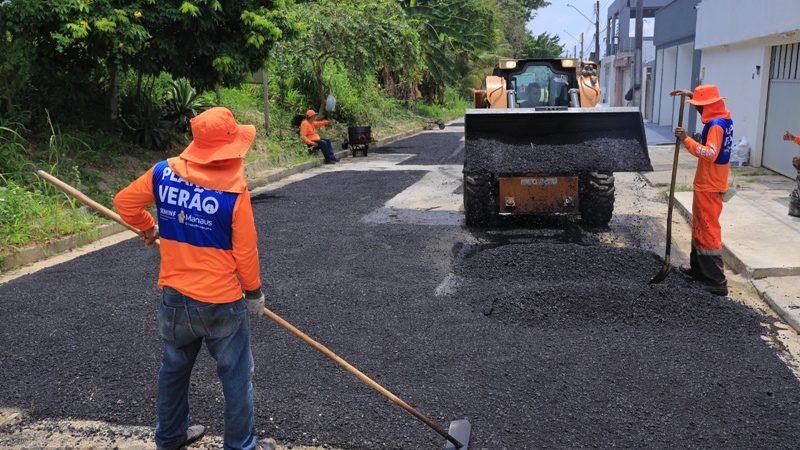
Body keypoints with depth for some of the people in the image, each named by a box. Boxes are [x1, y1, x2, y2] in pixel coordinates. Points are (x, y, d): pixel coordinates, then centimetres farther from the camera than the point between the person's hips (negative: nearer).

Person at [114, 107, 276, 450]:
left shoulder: (164, 173, -7)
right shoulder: (234, 189, -19)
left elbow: (125, 202, 6)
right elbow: (245, 251, -14)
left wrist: (147, 228, 24)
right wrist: (254, 292, 1)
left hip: (174, 297, 5)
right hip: (221, 302, -5)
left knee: (174, 368, 24)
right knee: (236, 377, 12)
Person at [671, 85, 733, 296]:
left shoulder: (716, 125, -22)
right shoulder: (722, 117, 8)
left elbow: (710, 153, -31)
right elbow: (707, 102, 29)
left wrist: (686, 140, -27)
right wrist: (690, 94, 19)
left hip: (709, 186, -10)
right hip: (708, 183, 10)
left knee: (708, 229, -7)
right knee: (699, 226, 19)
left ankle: (717, 281, -5)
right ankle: (698, 268, 29)